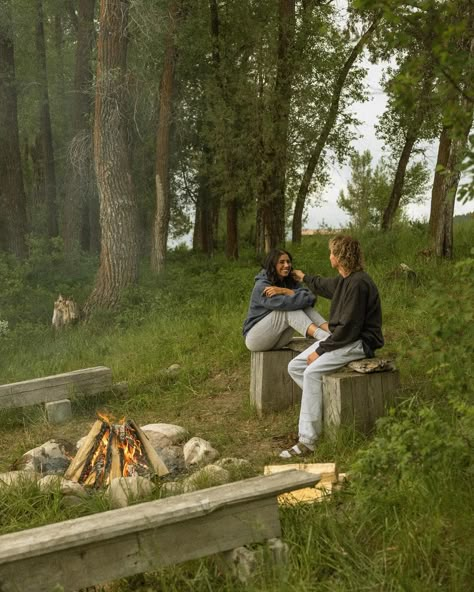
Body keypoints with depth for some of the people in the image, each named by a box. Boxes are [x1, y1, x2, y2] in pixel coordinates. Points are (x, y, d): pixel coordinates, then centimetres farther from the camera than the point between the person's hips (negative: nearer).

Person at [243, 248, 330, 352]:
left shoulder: (291, 282, 5)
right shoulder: (261, 286, -17)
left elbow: (309, 294, -15)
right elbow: (284, 303, -32)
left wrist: (285, 291, -26)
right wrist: (310, 298, -21)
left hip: (277, 341, 6)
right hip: (255, 338, -6)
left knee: (302, 305, -16)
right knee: (289, 308, -28)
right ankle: (322, 336, -49)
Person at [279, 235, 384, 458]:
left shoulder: (358, 283, -21)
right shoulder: (343, 280, 9)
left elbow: (349, 327, -24)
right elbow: (324, 285, 36)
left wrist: (321, 349, -20)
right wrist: (304, 278, 53)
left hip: (360, 342, -10)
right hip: (340, 337, 10)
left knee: (312, 371, -27)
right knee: (295, 366, 2)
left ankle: (307, 441, -26)